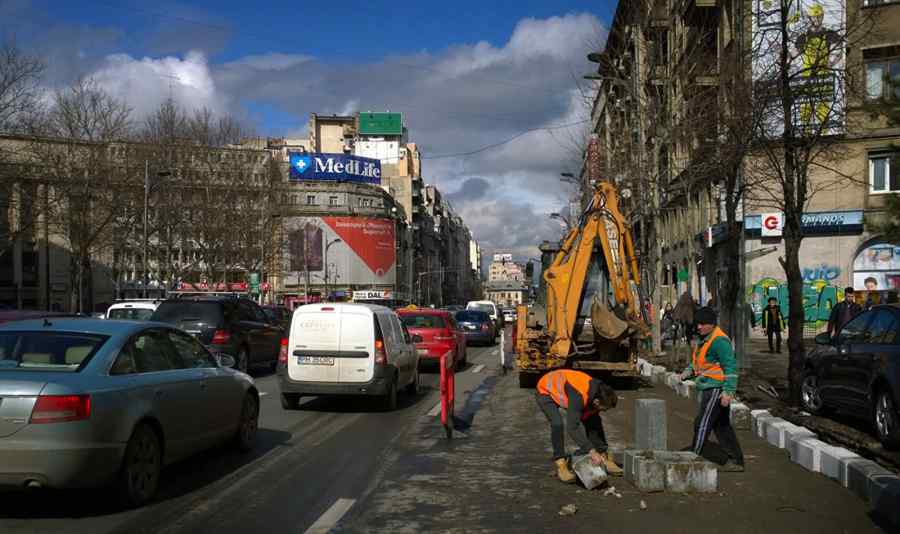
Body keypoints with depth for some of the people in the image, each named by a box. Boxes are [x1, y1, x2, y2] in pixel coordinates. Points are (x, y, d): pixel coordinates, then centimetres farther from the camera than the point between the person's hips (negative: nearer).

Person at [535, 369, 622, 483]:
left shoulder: (597, 393, -17)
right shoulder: (578, 396, -42)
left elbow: (595, 425, -3)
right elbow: (572, 427, -47)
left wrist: (602, 452, 0)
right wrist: (591, 451, -49)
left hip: (564, 390, 7)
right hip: (545, 392, -7)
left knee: (593, 420, -1)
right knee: (557, 424, -30)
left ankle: (604, 460, 9)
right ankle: (561, 466, -20)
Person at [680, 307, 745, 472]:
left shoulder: (719, 340, -17)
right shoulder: (704, 339, 14)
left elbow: (731, 366, -20)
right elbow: (698, 363, 25)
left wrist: (728, 391, -25)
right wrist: (688, 372, 5)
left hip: (716, 389, -10)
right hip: (709, 389, 10)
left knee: (702, 424, -6)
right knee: (722, 426, 14)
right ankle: (736, 461, 22)